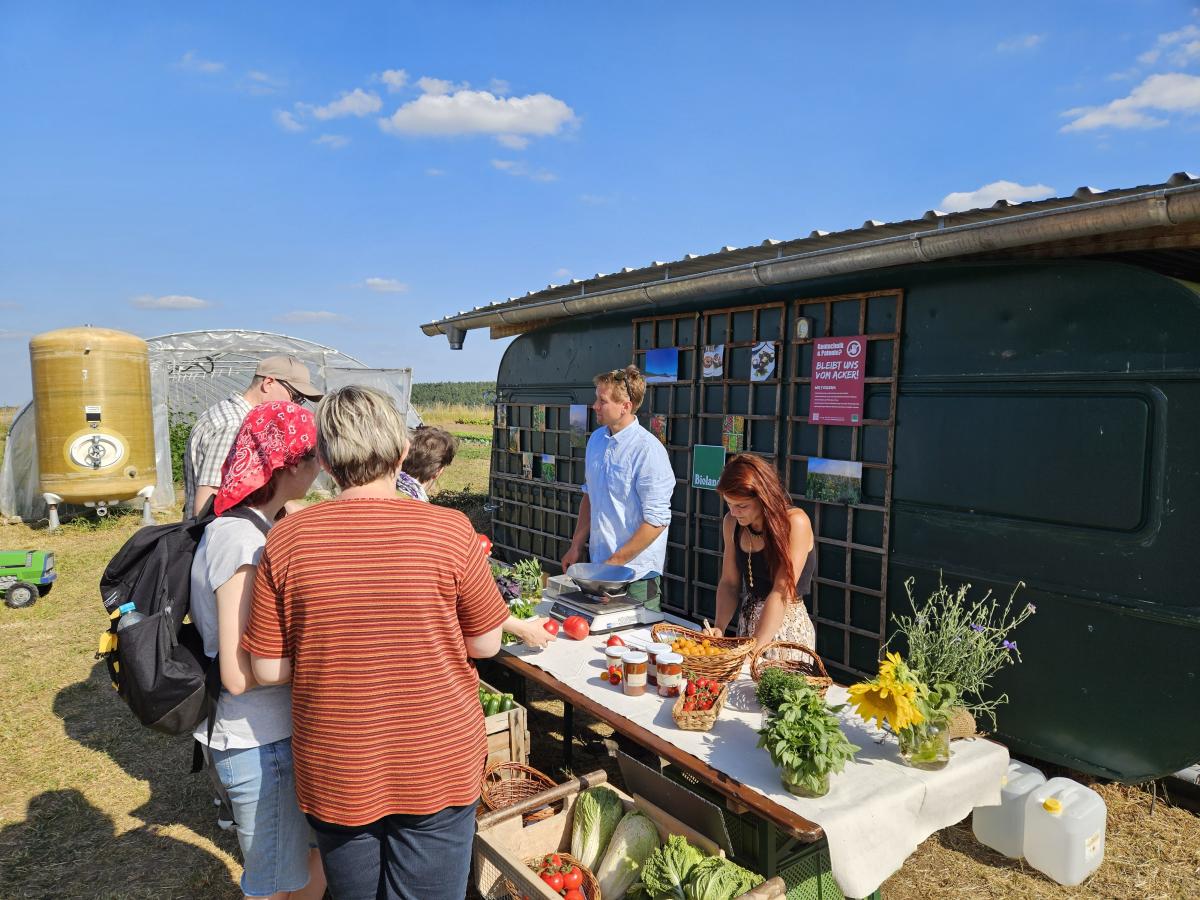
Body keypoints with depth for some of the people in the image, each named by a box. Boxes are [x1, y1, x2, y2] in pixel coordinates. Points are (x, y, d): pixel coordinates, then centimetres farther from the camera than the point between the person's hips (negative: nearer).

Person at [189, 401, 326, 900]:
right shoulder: (241, 541, -26)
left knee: (316, 857, 24)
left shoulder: (241, 526, 3)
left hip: (276, 730, 8)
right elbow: (239, 674, -26)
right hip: (259, 745, -8)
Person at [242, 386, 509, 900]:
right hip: (438, 768, -1)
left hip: (332, 774, 2)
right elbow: (485, 644, -6)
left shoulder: (286, 539, -13)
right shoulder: (451, 532, -18)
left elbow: (268, 670, -6)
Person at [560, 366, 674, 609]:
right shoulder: (596, 439, 5)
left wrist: (616, 561, -16)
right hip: (597, 564, 7)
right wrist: (576, 546, 9)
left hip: (636, 572, -7)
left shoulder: (648, 450, -19)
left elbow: (657, 521, -19)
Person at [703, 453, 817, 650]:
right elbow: (729, 583, 4)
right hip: (746, 625, 6)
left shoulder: (795, 522, -19)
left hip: (789, 630, -5)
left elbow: (782, 593, -23)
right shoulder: (732, 523, 0)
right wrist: (719, 629, -11)